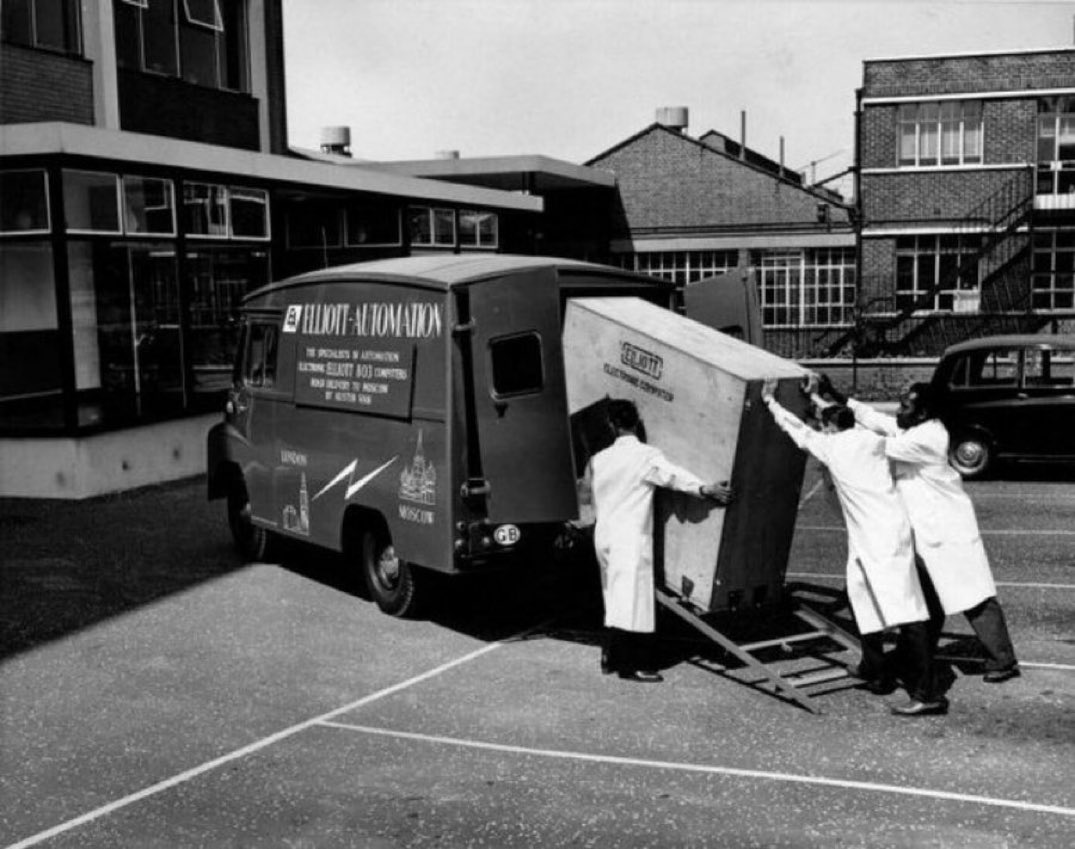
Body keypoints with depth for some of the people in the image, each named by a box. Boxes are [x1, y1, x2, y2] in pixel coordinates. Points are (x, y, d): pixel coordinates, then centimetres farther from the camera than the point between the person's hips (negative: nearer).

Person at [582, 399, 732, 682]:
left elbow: (587, 487, 25)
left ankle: (610, 656, 20)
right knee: (632, 597, -6)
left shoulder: (598, 460, 10)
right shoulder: (647, 456, -9)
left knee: (613, 596, 15)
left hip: (603, 534, 7)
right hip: (631, 537, -7)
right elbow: (673, 475, -24)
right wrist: (705, 489, -35)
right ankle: (631, 664, -7)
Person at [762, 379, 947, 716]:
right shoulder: (871, 440, 12)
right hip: (894, 528, 7)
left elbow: (799, 430, 16)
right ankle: (875, 669, 31)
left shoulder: (832, 447, 0)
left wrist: (770, 401, 31)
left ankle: (928, 693, -13)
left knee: (905, 610, -11)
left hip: (877, 538, -7)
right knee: (862, 598, 19)